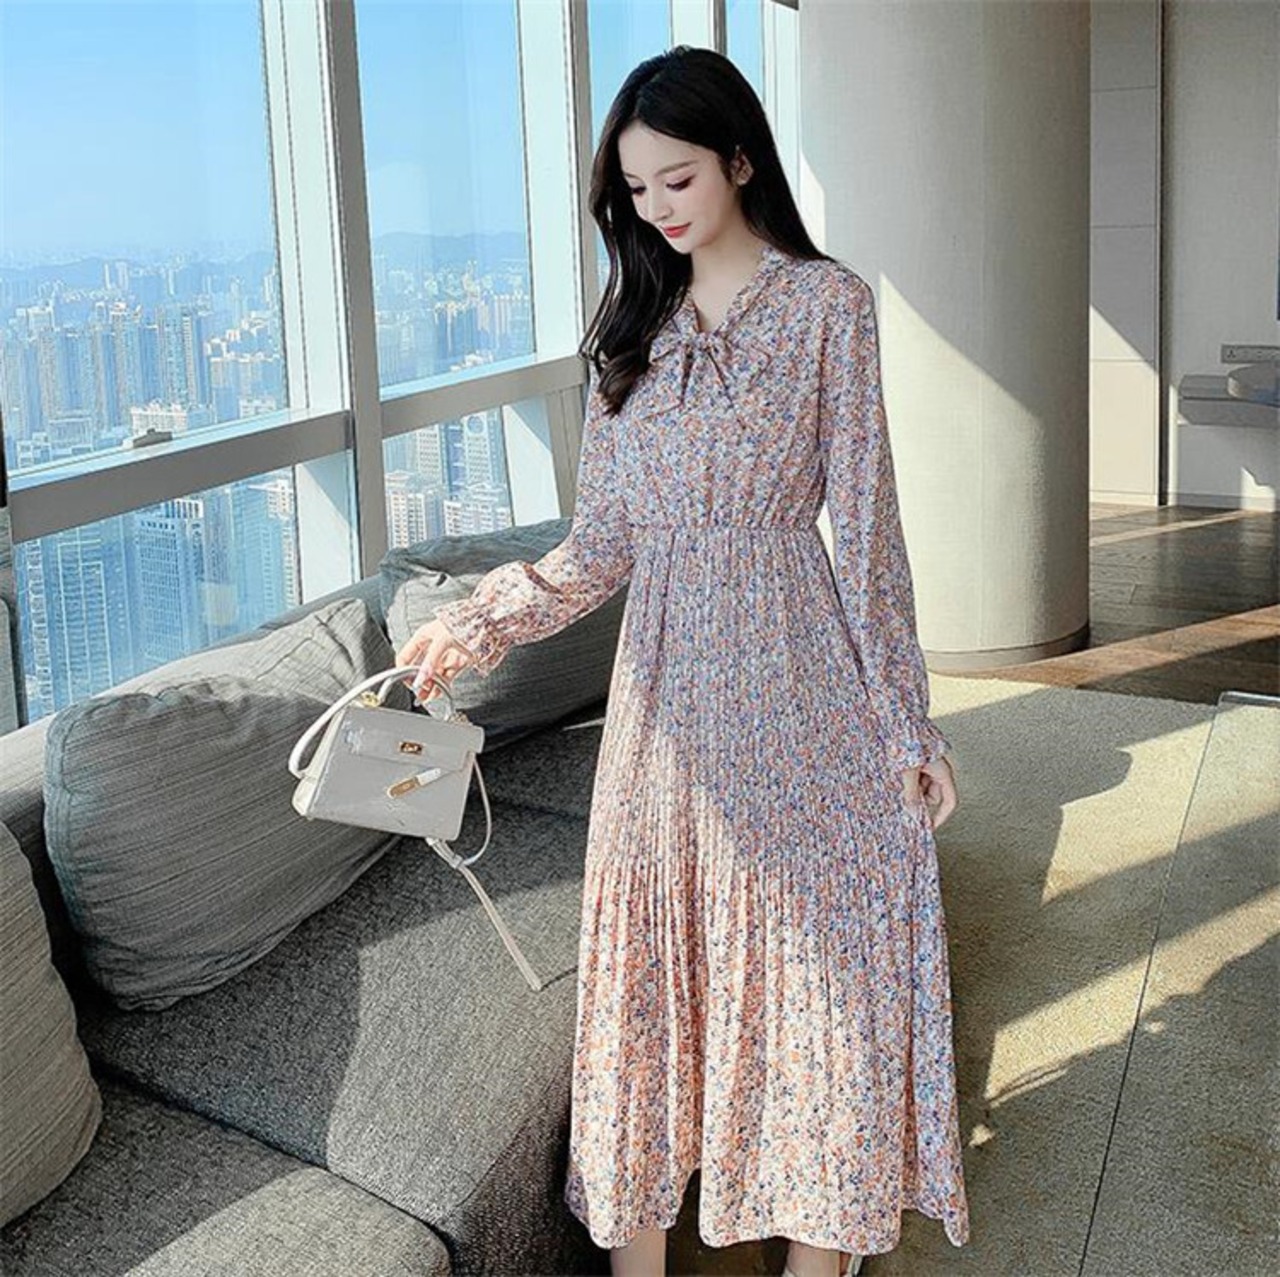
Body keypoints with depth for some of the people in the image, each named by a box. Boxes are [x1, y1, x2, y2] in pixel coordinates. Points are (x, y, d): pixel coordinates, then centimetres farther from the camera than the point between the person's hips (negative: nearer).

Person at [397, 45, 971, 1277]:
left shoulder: (828, 302, -3)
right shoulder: (632, 325, 10)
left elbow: (864, 523, -4)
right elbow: (602, 540, 6)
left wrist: (907, 719, -4)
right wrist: (480, 622, -9)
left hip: (795, 680, -3)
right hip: (665, 687, 4)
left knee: (814, 945, 4)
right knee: (650, 957, 7)